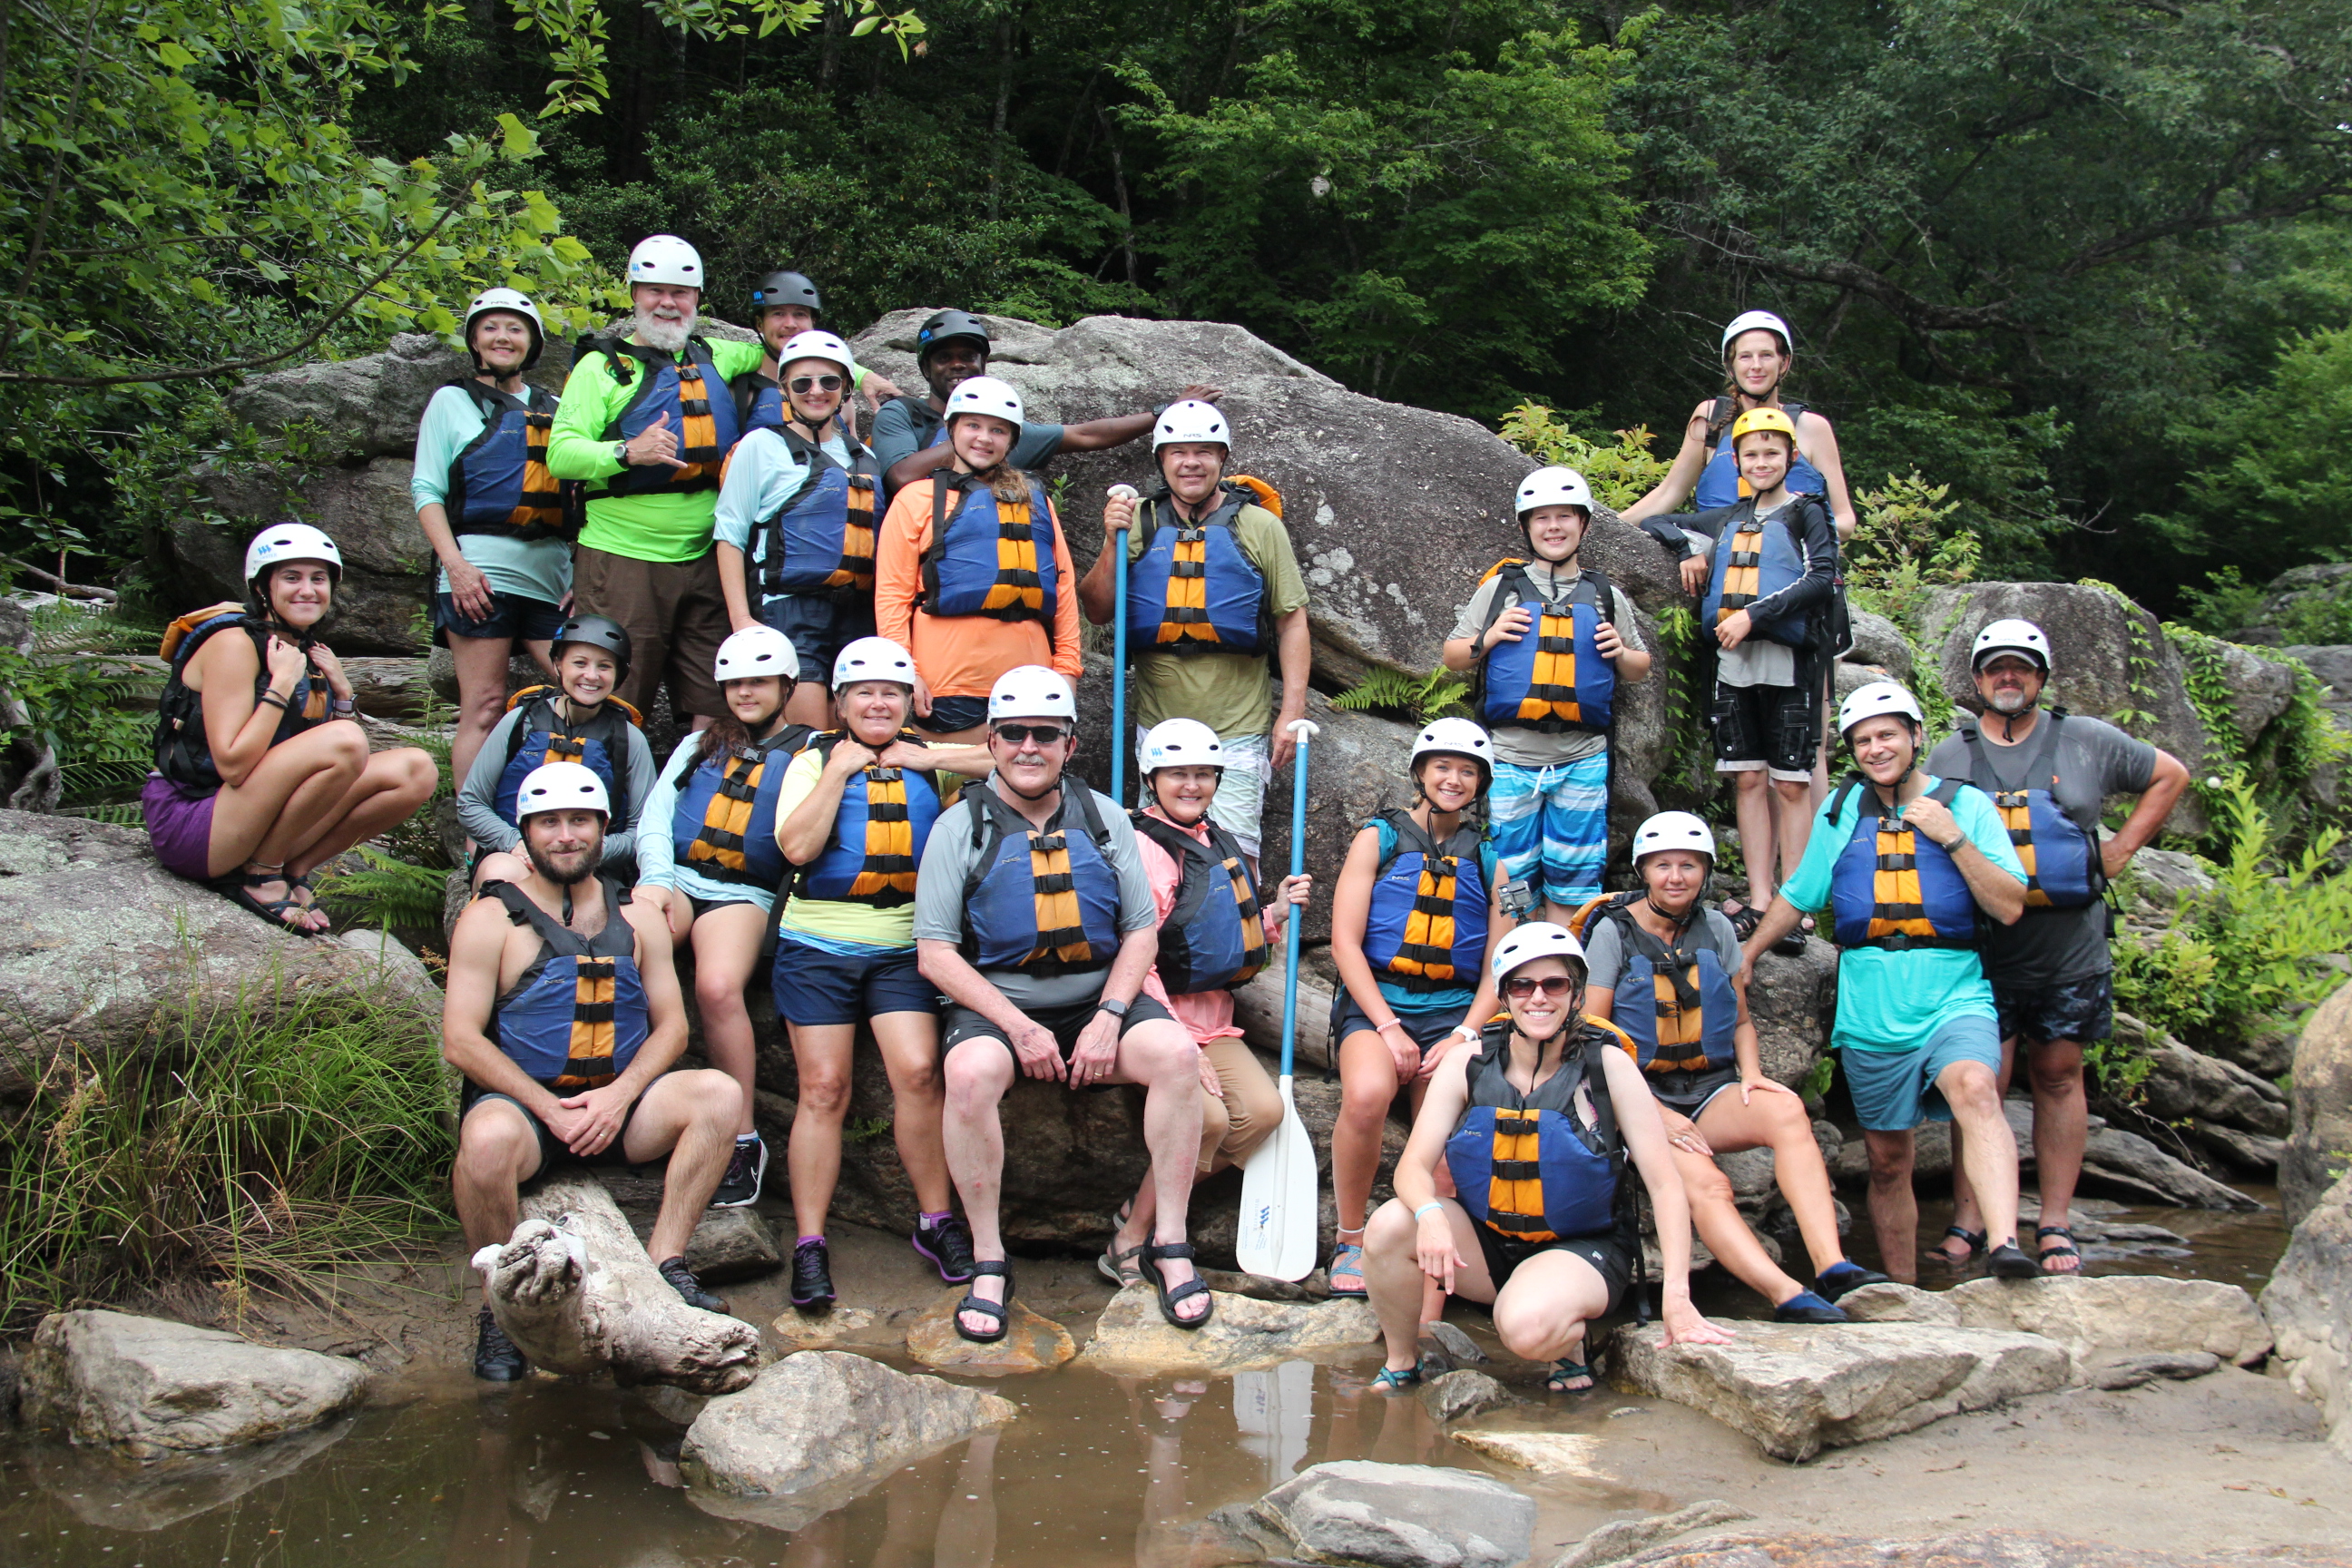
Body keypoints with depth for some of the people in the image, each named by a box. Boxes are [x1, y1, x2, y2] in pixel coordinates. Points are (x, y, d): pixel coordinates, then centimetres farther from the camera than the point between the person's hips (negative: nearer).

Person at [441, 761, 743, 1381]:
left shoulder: (637, 918, 12)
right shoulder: (492, 918, 0)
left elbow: (671, 1024, 8)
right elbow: (461, 1041, -7)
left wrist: (619, 1094, -12)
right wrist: (550, 1109, -16)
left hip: (617, 1103, 3)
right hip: (522, 1101, -3)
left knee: (719, 1093, -22)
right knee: (489, 1138, -38)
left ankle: (664, 1264, -19)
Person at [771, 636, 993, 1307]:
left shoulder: (929, 762, 9)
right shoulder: (814, 761, 5)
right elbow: (797, 846, -11)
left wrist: (929, 760, -6)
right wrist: (840, 769, -8)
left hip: (902, 947, 1)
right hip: (818, 945, -1)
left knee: (918, 1072, -13)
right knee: (824, 1089, -3)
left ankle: (935, 1222, 2)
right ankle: (809, 1245, 2)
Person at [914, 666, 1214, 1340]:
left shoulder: (1104, 818, 9)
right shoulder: (961, 825, 0)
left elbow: (1142, 932, 7)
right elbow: (935, 953, -5)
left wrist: (1108, 1019, -11)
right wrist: (1018, 1028, -15)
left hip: (1097, 1000, 3)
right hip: (995, 1003, -2)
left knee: (1177, 1052, -25)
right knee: (971, 1073, -35)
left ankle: (1168, 1245, -13)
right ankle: (988, 1262, -18)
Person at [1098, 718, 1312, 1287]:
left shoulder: (1219, 844, 16)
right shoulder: (1142, 846, -12)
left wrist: (1276, 913, 7)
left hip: (1212, 1019, 8)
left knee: (1264, 1110, -12)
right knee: (1208, 1116, -25)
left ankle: (1150, 1206, 0)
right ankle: (1130, 1239, -7)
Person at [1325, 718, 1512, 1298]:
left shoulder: (1488, 863, 17)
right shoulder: (1379, 838, 10)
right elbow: (1345, 941, 1)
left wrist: (1464, 1036, -6)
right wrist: (1388, 1027, -11)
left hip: (1454, 1009, 2)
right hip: (1375, 1002, -2)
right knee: (1367, 1095, -34)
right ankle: (1352, 1240, -15)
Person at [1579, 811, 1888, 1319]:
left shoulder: (1716, 929, 12)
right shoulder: (1613, 932, -1)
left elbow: (1741, 1021, 20)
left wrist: (1752, 1075, -3)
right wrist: (1651, 1112, -14)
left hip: (1711, 1090, 4)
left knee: (1786, 1111, -30)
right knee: (1704, 1183, -34)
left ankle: (1831, 1266, -40)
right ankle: (1788, 1295, -48)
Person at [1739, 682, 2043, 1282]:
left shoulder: (1966, 804, 3)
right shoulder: (1841, 810, 10)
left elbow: (2010, 907, -4)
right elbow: (1797, 895, 21)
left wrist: (1952, 839, -12)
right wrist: (1745, 954, 23)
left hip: (1954, 1000, -3)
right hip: (1870, 1013, 3)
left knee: (1974, 1090, -33)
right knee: (1888, 1163, 9)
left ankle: (2005, 1245, -47)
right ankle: (1903, 1293, 21)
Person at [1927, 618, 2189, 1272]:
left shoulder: (2086, 741, 4)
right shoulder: (1949, 757, 6)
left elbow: (2170, 775, 15)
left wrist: (2121, 849, 8)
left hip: (2071, 950, 1)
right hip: (1984, 953, -1)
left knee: (2058, 1078, 7)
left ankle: (2055, 1225, 14)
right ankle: (1966, 1223, 1)